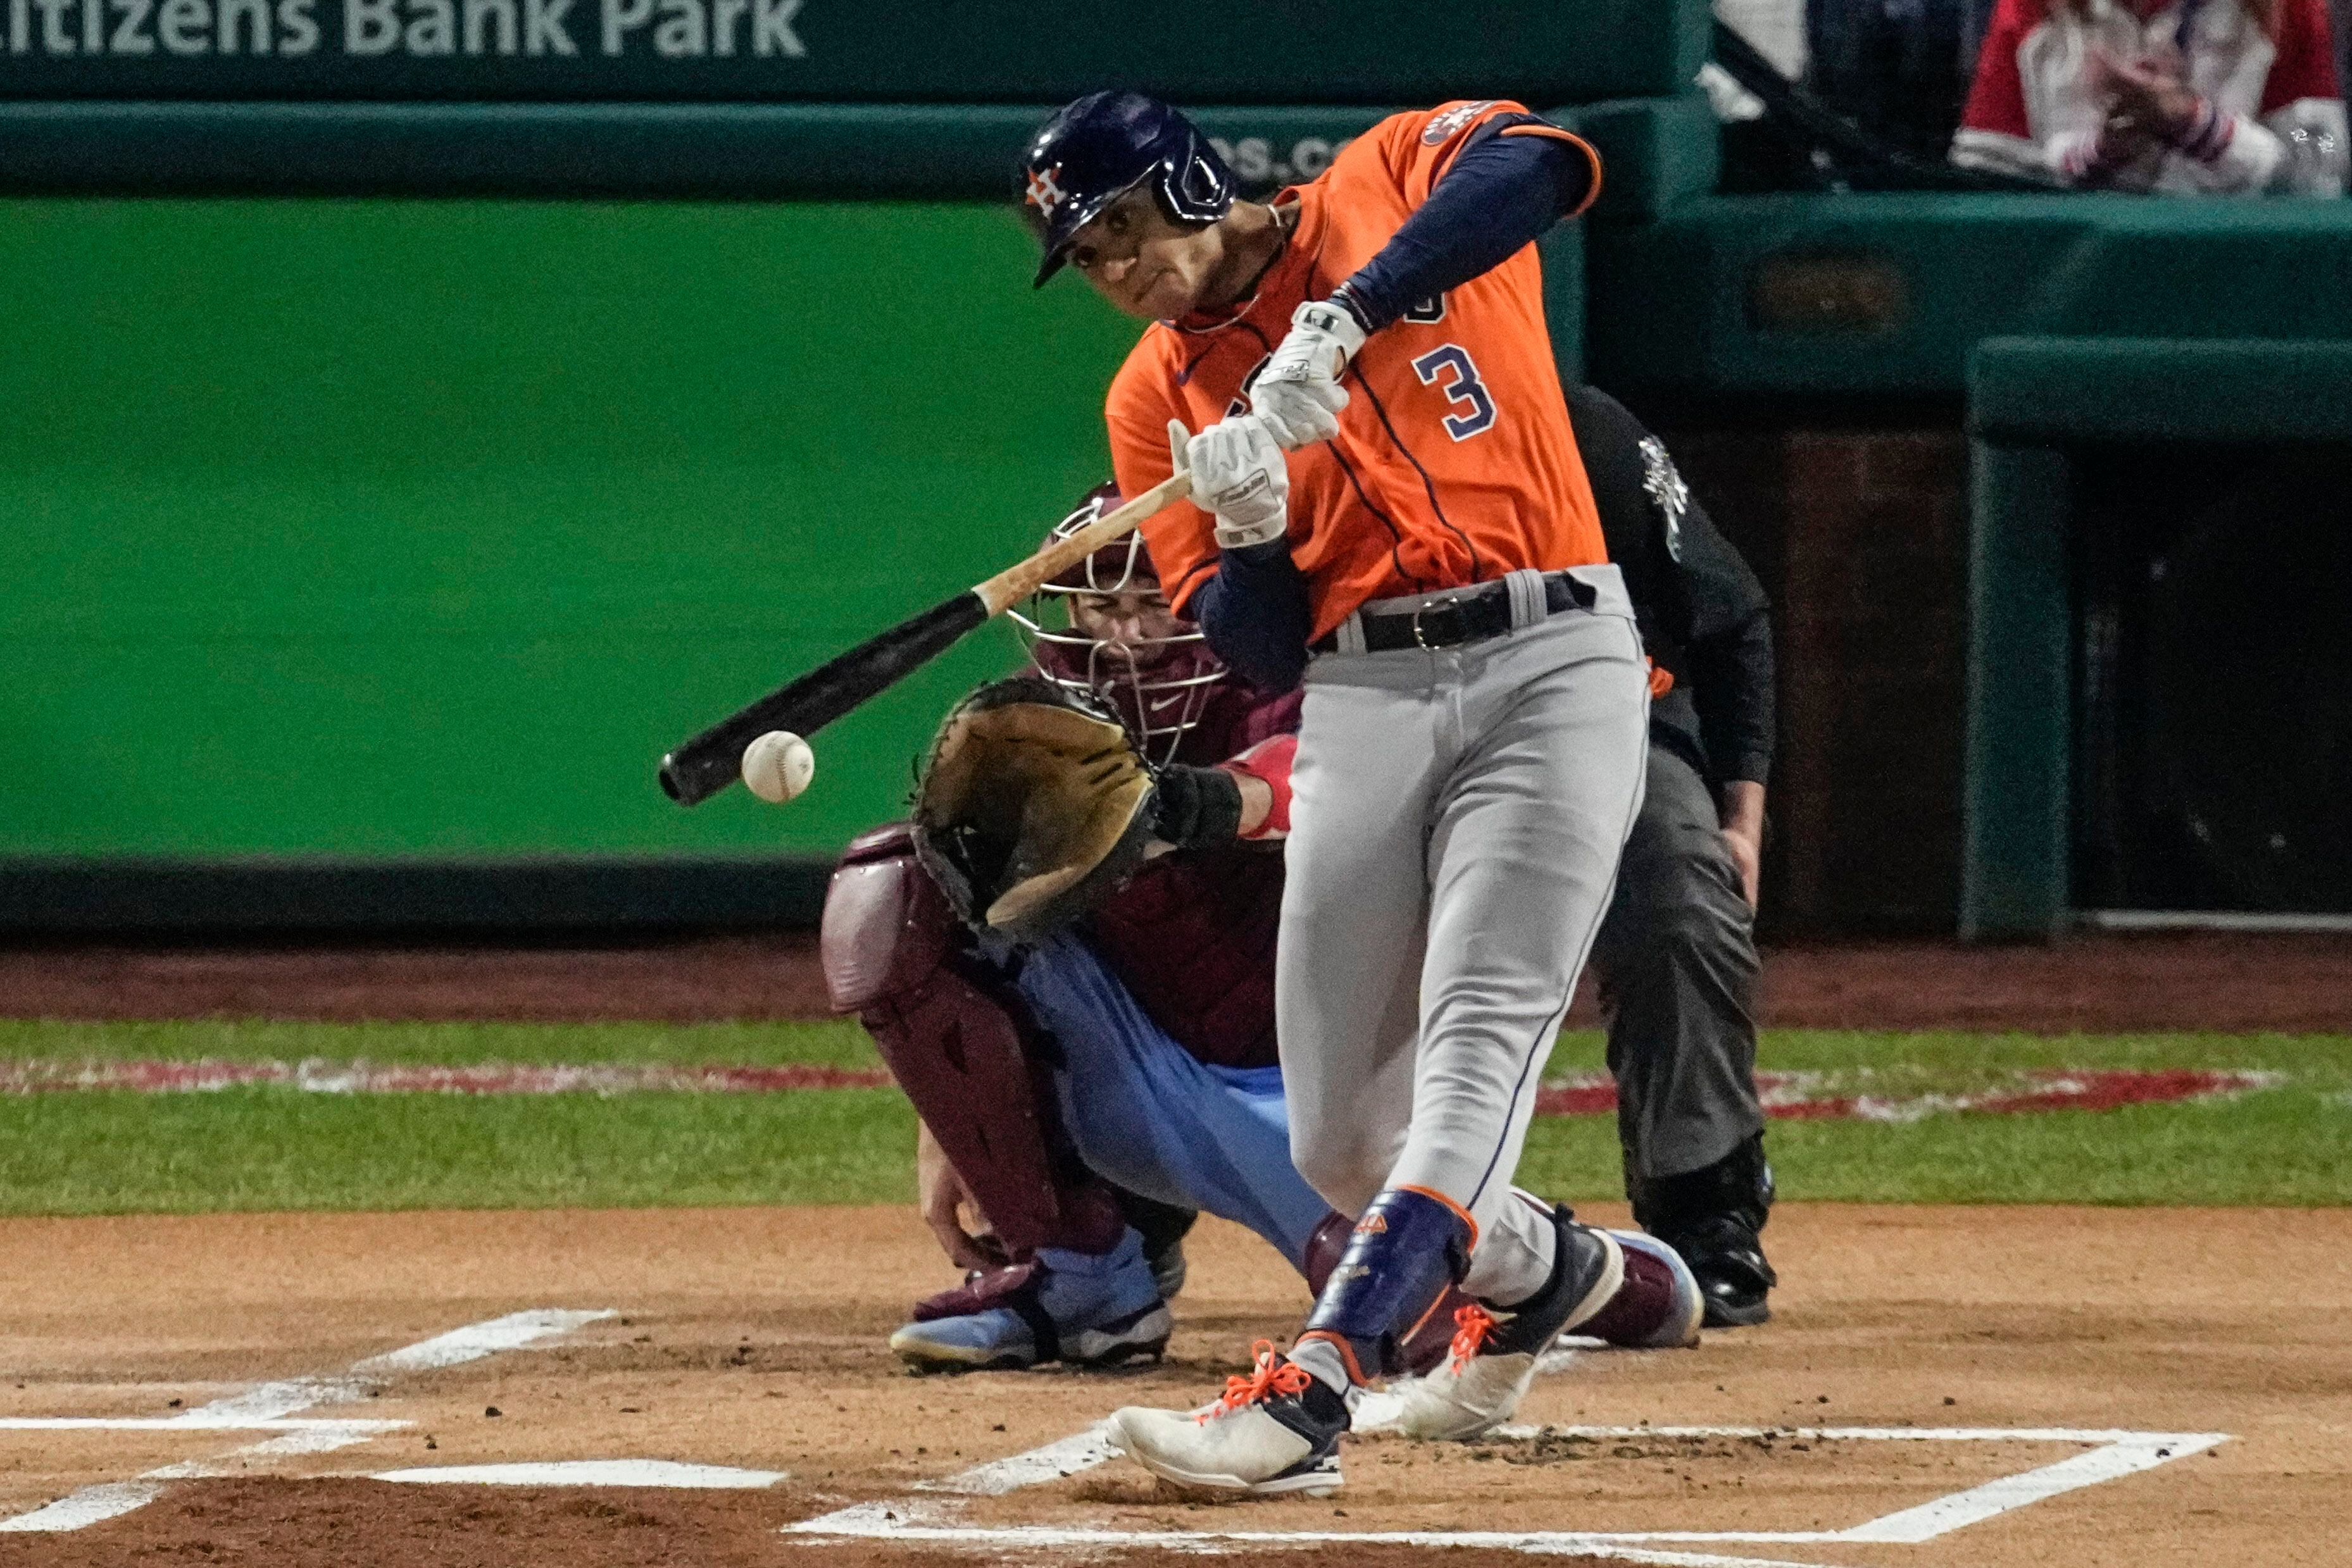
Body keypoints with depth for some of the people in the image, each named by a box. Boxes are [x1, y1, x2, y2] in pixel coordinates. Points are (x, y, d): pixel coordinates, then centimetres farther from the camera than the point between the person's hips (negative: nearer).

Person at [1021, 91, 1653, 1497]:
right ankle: (1542, 1266, 35)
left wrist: (1342, 320, -29)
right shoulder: (1157, 399, 12)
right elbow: (1261, 655, 6)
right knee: (1339, 1136, 5)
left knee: (1476, 1047, -19)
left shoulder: (1387, 187, 2)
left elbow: (1540, 165, -23)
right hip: (1360, 703, 5)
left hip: (1551, 661, -5)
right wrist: (1248, 527, -16)